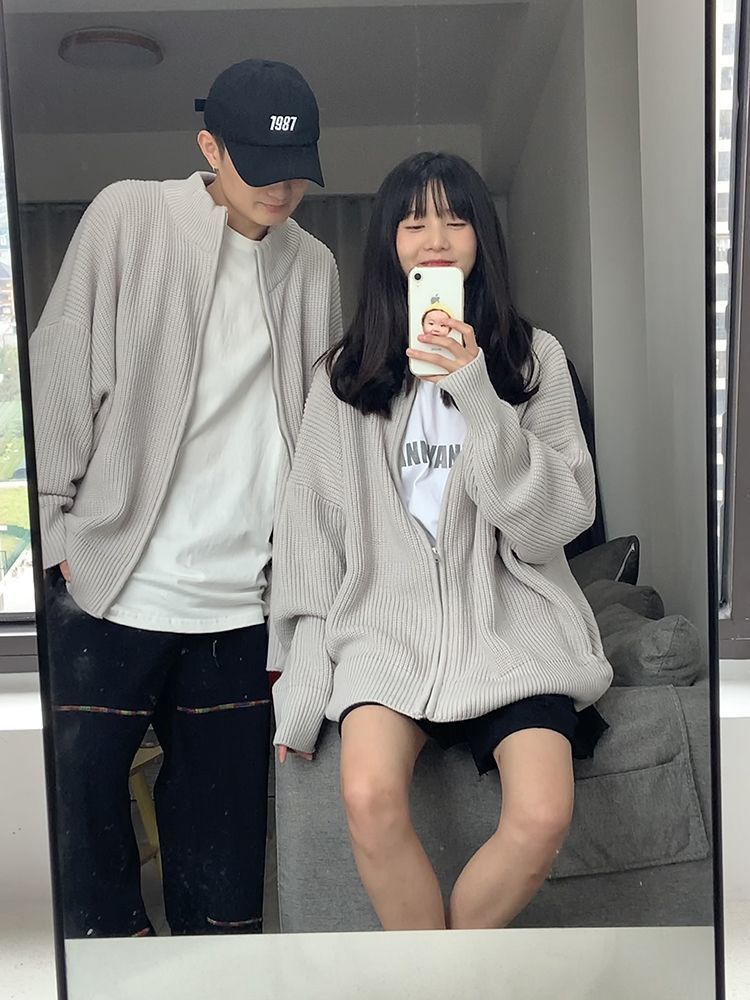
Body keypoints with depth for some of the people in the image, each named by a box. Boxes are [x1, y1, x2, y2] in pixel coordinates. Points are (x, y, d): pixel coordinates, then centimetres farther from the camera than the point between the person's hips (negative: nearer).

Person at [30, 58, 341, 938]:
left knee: (222, 833, 10)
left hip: (239, 602, 3)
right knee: (84, 791, 6)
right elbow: (60, 378, -1)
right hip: (113, 586, -2)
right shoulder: (130, 217, 1)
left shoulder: (312, 265, 10)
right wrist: (59, 529, -5)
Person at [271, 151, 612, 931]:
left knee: (542, 816, -23)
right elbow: (312, 528, 7)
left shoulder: (533, 356, 5)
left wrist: (476, 393, -15)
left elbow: (556, 520, -3)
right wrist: (302, 686, 2)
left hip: (508, 619, 0)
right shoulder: (345, 372, 8)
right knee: (369, 797, -27)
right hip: (387, 617, 1)